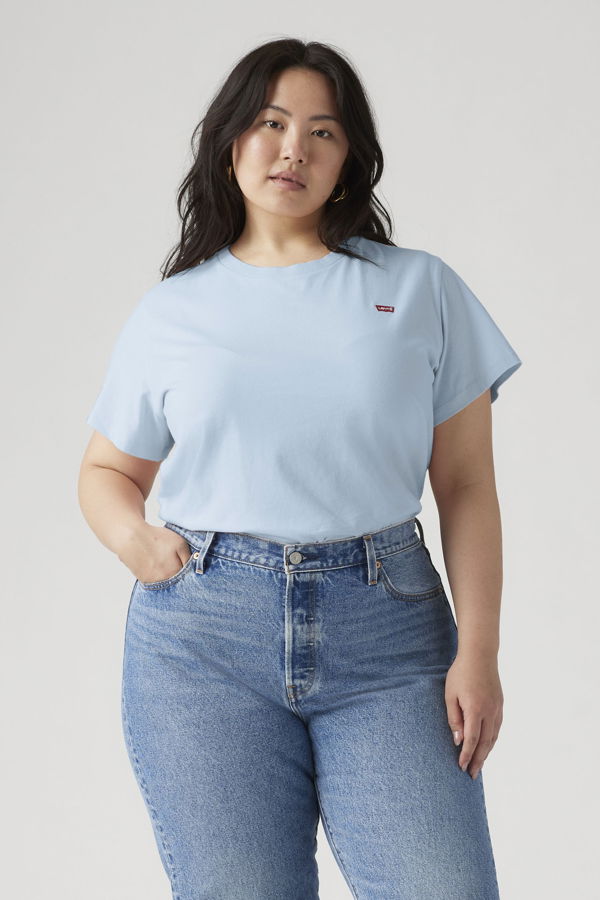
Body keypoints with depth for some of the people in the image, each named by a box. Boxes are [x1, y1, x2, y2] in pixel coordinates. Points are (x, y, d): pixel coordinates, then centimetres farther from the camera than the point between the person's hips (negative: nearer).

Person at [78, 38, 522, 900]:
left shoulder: (423, 290, 8)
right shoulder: (169, 312, 11)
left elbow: (467, 488, 4)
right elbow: (107, 470, 21)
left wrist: (478, 654, -5)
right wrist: (132, 536, -2)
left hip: (386, 635, 0)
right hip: (205, 634, 1)